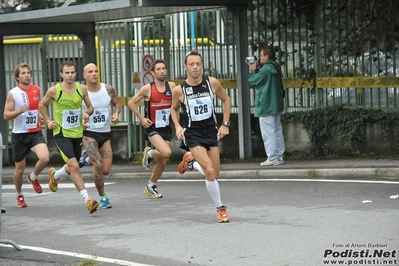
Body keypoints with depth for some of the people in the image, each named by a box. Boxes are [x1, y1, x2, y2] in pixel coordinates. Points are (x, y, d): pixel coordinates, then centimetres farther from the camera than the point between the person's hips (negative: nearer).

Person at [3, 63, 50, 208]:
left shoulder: (37, 90, 4)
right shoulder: (12, 93, -8)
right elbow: (6, 115, -9)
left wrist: (40, 117, 5)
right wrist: (19, 111, -26)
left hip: (35, 132, 2)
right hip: (19, 134, -2)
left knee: (44, 158, -23)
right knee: (20, 168, 7)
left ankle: (33, 177, 10)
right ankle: (19, 195, 32)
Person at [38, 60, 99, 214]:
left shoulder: (82, 89, -2)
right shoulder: (54, 90, -9)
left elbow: (90, 107, 10)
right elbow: (42, 105, 8)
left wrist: (87, 114, -11)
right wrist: (48, 121, -2)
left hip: (77, 133, 5)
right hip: (61, 133, -5)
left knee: (73, 167, 19)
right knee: (74, 166, -19)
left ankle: (54, 175, 52)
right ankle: (87, 200, -22)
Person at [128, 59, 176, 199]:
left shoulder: (172, 86, -3)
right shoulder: (147, 89, -12)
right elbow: (131, 103, -1)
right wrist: (141, 118, -8)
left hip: (166, 128, 5)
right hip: (152, 127, -5)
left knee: (162, 161, 10)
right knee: (166, 152, -26)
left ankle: (150, 186, 32)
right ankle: (149, 153, 7)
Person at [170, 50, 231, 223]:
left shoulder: (212, 83, -7)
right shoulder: (179, 90, -10)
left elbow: (226, 99, 10)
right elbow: (174, 109, 10)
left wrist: (225, 124, 4)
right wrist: (177, 126, -6)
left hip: (211, 131, 3)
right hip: (193, 134, -3)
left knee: (215, 175, 9)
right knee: (210, 171, -20)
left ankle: (190, 160, 38)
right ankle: (220, 209, -5)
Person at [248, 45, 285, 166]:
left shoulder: (266, 69, -19)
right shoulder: (275, 68, 11)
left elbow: (253, 81, -12)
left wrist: (253, 70, 3)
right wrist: (256, 69, 10)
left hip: (266, 106, -10)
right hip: (276, 105, 10)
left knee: (268, 133, -5)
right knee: (277, 131, 12)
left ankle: (272, 158, -5)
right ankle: (279, 156, 15)